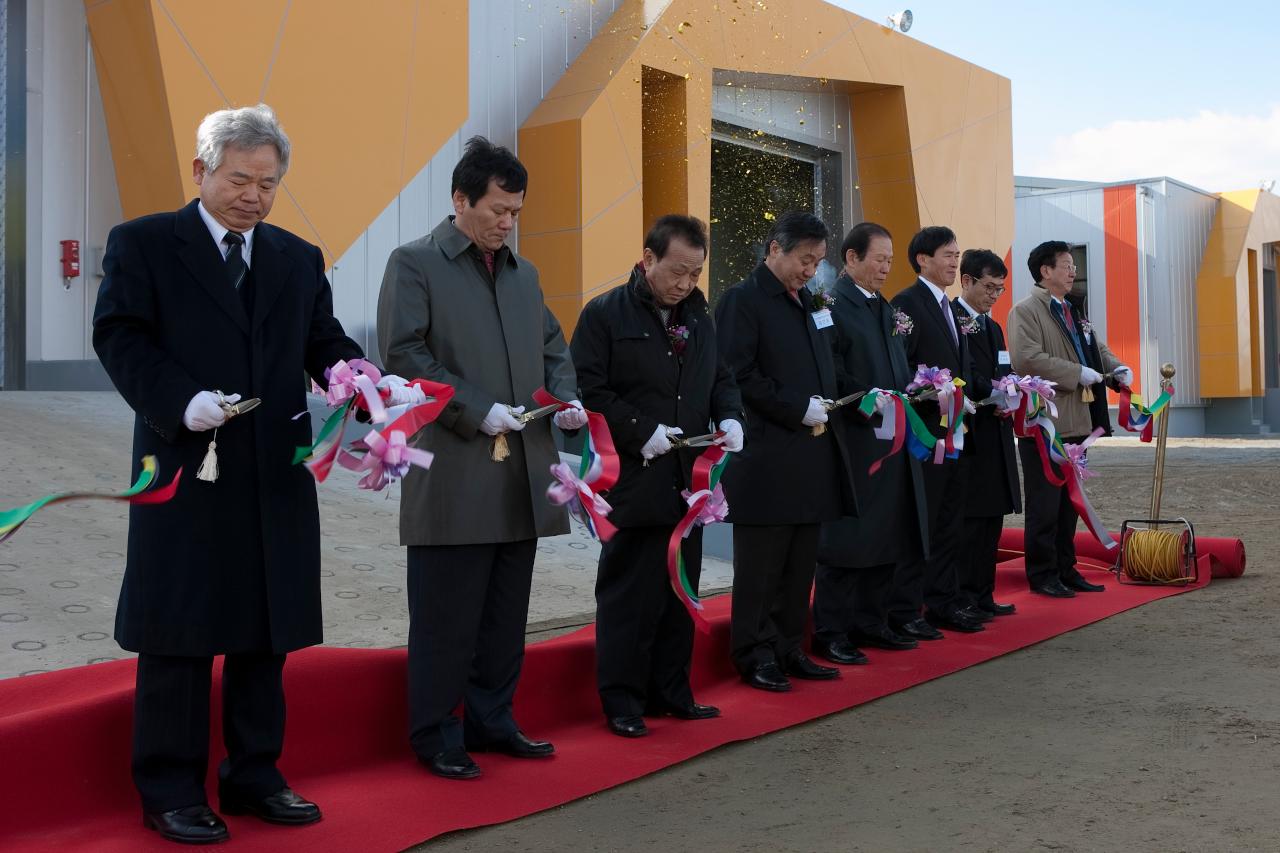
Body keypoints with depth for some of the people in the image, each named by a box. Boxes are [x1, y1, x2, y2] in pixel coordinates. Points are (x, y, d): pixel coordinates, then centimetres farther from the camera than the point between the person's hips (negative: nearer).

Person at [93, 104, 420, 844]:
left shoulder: (300, 259, 14)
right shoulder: (142, 244, 1)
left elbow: (326, 347, 9)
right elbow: (120, 338, -7)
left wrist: (381, 387, -11)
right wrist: (182, 401, -22)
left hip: (276, 477, 5)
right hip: (185, 469, -4)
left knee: (266, 633, 11)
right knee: (180, 635, 3)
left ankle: (254, 776, 24)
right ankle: (170, 791, 16)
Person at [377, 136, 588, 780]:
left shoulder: (523, 273, 17)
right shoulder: (414, 264, -3)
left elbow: (552, 346, 24)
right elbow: (403, 354, -11)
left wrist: (567, 396, 4)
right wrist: (478, 412, -16)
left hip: (521, 477, 7)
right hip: (453, 478, -6)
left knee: (506, 617, 14)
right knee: (445, 619, 1)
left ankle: (492, 721, 26)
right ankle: (436, 736, 14)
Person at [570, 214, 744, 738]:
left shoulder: (699, 317, 14)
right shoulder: (605, 315, -6)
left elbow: (721, 379, 21)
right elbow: (589, 390, -12)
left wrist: (729, 418, 0)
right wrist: (642, 432, -18)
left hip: (688, 480, 7)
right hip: (633, 480, -6)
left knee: (680, 593, 13)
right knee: (629, 595, 0)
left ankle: (671, 692, 25)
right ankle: (621, 700, 11)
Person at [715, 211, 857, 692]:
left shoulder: (807, 301, 18)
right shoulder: (742, 300, -7)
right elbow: (739, 376, -15)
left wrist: (825, 406, 7)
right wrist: (798, 410, -15)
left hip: (811, 454, 8)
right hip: (767, 458, -8)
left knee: (800, 565, 12)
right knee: (761, 567, 1)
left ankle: (788, 650, 22)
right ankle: (756, 656, 10)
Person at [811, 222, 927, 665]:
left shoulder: (883, 308, 17)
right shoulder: (833, 305, -10)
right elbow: (832, 376, -16)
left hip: (891, 438, 9)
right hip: (854, 441, -9)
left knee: (887, 538, 13)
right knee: (846, 541, -2)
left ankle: (870, 623, 24)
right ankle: (830, 633, 7)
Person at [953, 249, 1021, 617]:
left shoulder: (993, 328, 21)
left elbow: (1002, 377, 20)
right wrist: (993, 394, -22)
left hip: (996, 435, 9)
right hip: (968, 435, -9)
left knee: (992, 519, 11)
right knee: (970, 519, -7)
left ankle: (984, 596, 18)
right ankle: (964, 600, 0)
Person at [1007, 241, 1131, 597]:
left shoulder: (1074, 312, 19)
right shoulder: (1025, 311, -9)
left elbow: (1097, 349, 23)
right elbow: (1027, 359, -22)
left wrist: (1118, 369, 2)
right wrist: (1078, 373, -20)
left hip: (1076, 423, 9)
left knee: (1069, 502, 13)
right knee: (1044, 505, -2)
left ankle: (1065, 569, 21)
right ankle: (1042, 574, 6)